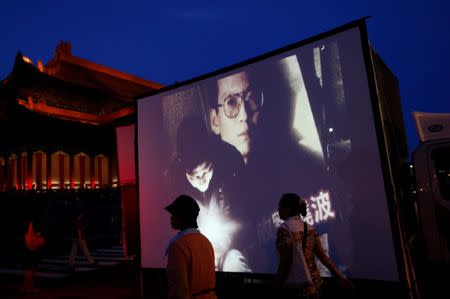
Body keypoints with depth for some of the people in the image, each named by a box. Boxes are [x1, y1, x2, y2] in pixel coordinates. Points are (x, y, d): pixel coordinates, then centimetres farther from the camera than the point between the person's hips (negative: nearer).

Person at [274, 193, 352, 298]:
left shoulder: (284, 229, -17)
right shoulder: (309, 228, 4)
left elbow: (285, 262, -18)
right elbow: (323, 256, 1)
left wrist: (277, 284, -7)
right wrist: (340, 277, 6)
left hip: (293, 286, -6)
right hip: (313, 283, 7)